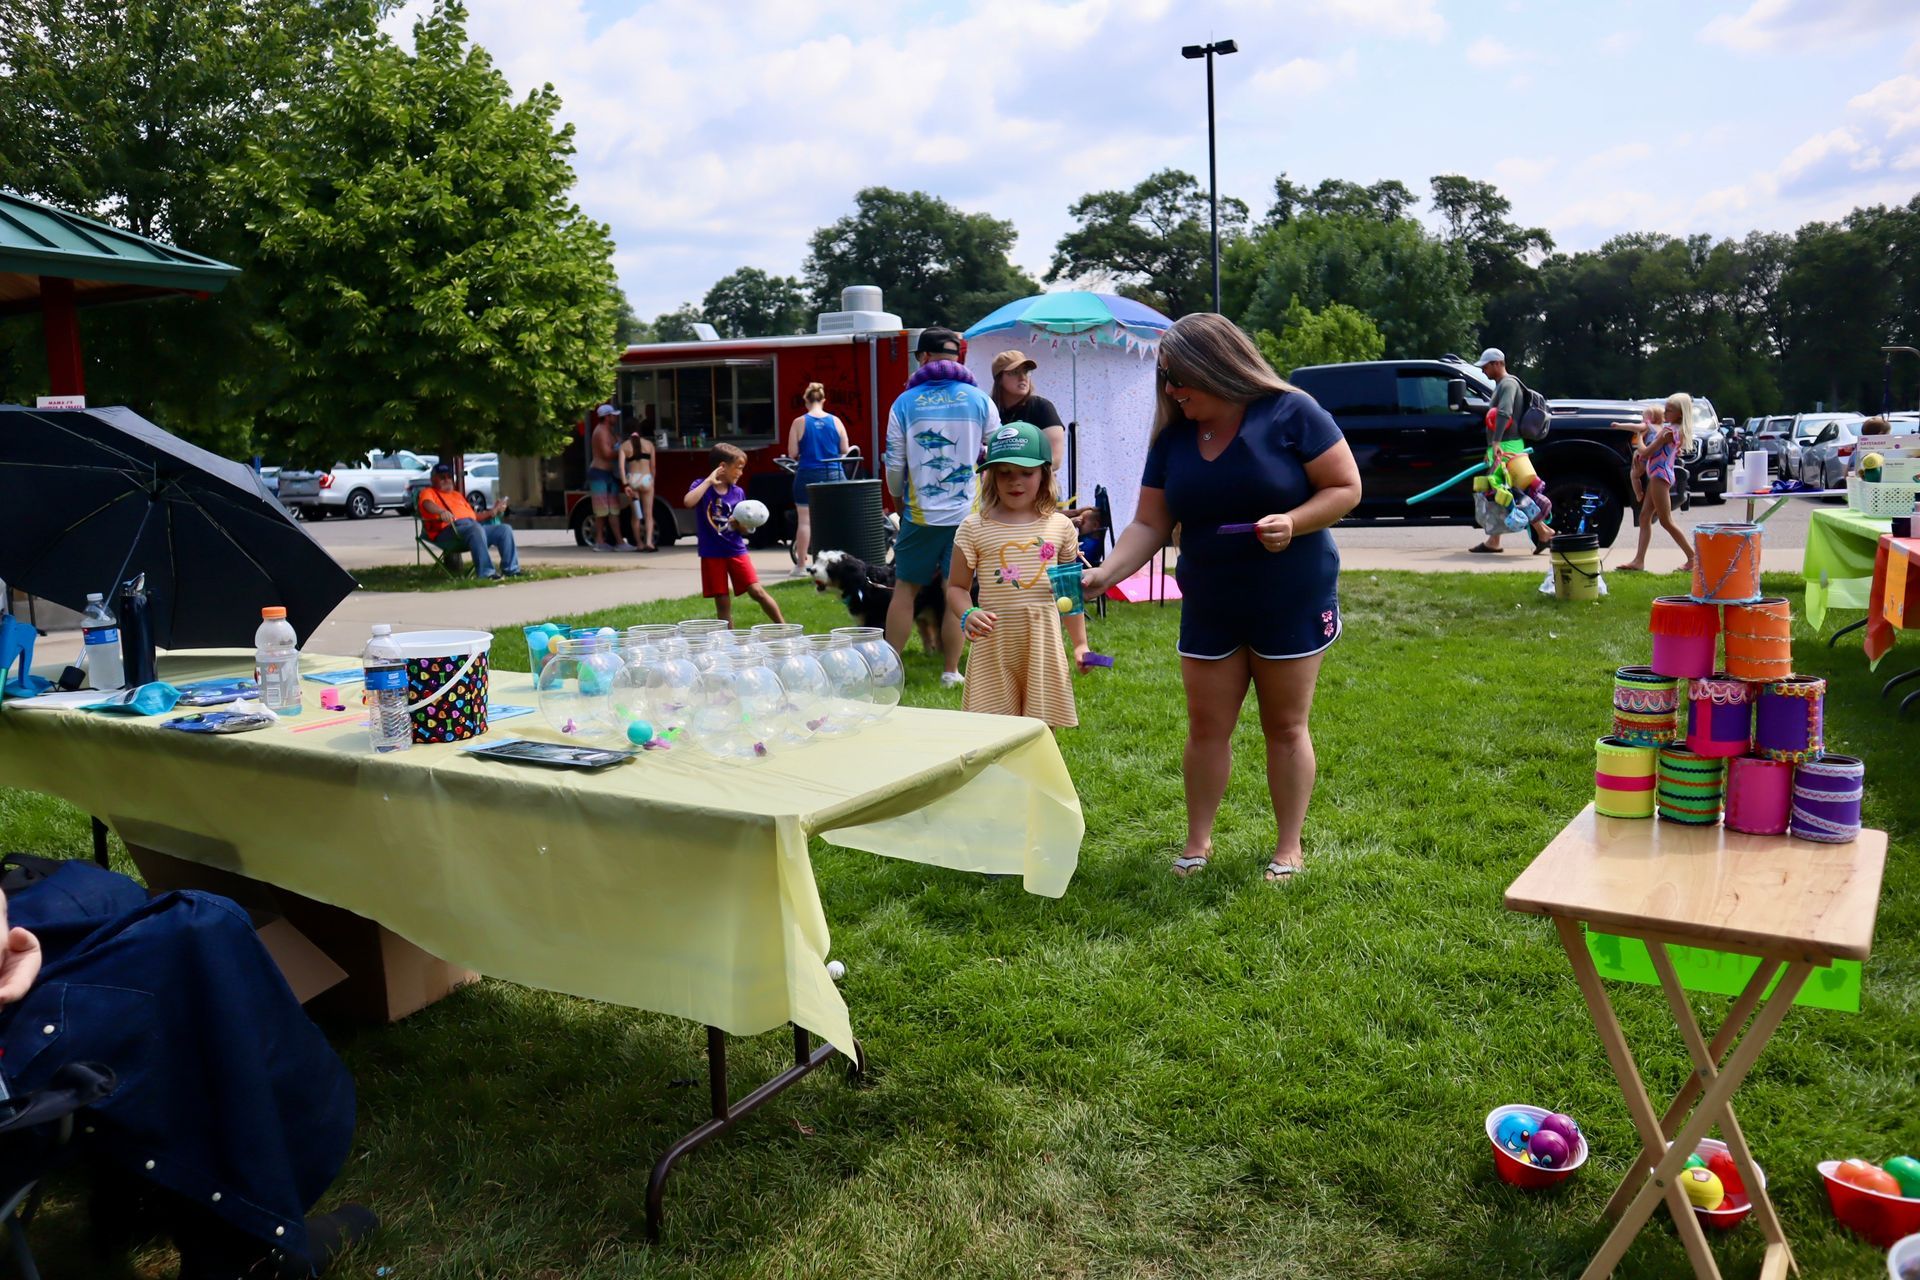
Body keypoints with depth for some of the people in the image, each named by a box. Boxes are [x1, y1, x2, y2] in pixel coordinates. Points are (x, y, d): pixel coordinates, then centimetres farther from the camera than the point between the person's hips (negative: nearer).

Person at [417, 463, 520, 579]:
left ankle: (510, 569, -14)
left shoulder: (457, 495, 38)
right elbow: (428, 504, -9)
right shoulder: (428, 493, 17)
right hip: (449, 530, -7)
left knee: (505, 529, -10)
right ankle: (485, 573, -43)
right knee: (476, 529, -38)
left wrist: (491, 512, 16)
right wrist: (442, 511, -31)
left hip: (475, 526, 7)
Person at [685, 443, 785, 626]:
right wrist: (709, 481, -21)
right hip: (712, 554, -2)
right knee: (722, 602, 3)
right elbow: (688, 502, -26)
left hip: (736, 550, 2)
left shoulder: (738, 493, 5)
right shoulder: (703, 487, -3)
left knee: (757, 591, -6)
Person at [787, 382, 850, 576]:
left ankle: (801, 565, 7)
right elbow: (844, 450, 4)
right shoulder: (835, 421, 0)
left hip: (808, 476, -2)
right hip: (834, 475, 2)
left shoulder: (799, 423, -6)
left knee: (805, 521, 5)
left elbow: (792, 453, -6)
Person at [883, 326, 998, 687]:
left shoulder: (905, 403, -1)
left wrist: (899, 501, 19)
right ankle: (950, 671, 11)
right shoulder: (979, 400, 1)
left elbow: (894, 464, 2)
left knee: (905, 588, 9)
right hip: (968, 512, 1)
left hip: (921, 513, 0)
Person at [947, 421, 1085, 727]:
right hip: (995, 641, -1)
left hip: (1043, 642, 2)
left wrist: (1081, 642, 13)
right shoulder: (974, 528, 0)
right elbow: (957, 586, 4)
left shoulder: (1060, 526, 6)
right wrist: (968, 615, -17)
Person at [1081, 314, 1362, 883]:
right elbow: (1149, 524, -1)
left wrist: (1293, 522, -27)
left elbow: (1347, 487, -10)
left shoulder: (1290, 413, -13)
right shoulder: (1173, 436, 0)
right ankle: (1198, 841, 24)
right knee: (1206, 728, 8)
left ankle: (1289, 848, 20)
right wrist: (1104, 573, -16)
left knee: (1286, 727, 7)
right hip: (1208, 607, 4)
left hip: (1292, 602, -3)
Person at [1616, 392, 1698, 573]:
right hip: (1657, 475, 10)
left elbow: (1647, 452, -17)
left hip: (1660, 475, -10)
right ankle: (1639, 561, 4)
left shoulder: (1668, 431, -17)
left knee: (1666, 521, -6)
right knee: (1644, 517, 7)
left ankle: (1693, 558, -2)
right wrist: (1640, 451, 10)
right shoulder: (1678, 430, 12)